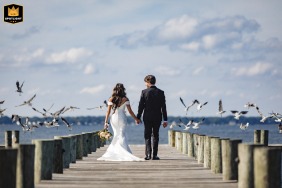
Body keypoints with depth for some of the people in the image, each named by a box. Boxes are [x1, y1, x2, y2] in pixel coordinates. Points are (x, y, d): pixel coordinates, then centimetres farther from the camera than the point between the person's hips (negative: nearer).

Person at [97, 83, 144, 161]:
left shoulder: (111, 99, -1)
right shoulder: (125, 99, -5)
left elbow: (108, 111, -2)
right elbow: (130, 111, -3)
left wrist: (106, 122, 2)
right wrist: (136, 119, 9)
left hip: (114, 118, 2)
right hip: (122, 119, -2)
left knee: (117, 136, 14)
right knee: (122, 136, 0)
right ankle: (124, 154, -6)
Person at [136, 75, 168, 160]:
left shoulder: (144, 92, -7)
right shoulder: (160, 92, -1)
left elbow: (141, 106, -5)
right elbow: (163, 107, -1)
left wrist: (138, 117, 4)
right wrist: (165, 119, 3)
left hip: (147, 117, -1)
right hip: (157, 118, 2)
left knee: (147, 136, 6)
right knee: (155, 136, 10)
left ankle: (148, 154, -3)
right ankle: (155, 155, 7)